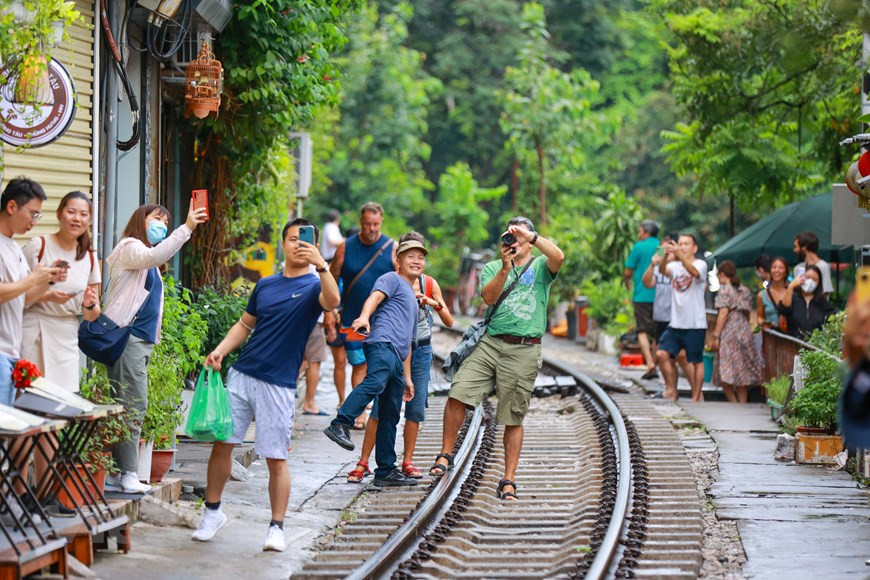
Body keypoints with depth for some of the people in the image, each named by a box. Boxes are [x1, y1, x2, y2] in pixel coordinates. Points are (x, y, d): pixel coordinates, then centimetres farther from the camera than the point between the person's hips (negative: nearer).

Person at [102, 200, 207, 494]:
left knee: (129, 407, 5)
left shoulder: (147, 259, 26)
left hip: (143, 339, 10)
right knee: (134, 406, -13)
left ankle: (114, 472, 5)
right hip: (127, 336, -9)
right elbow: (154, 256, -24)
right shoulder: (130, 247, -4)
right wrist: (186, 227, -30)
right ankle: (128, 474, -13)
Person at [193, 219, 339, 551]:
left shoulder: (313, 286, -3)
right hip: (242, 374, 4)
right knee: (221, 443, 3)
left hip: (278, 384, -4)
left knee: (276, 458, -3)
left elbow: (332, 301, -26)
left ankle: (277, 527, 7)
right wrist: (221, 350, 4)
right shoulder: (265, 285, 13)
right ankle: (213, 512, 19)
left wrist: (321, 265, -42)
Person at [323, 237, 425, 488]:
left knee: (390, 416, 7)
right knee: (376, 381, -37)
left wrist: (407, 377, 31)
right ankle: (340, 425, -50)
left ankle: (386, 471, 7)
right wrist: (364, 316, -32)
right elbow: (375, 297, -10)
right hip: (382, 343, -9)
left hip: (397, 358, 9)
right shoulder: (392, 280, 12)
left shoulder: (412, 299, 37)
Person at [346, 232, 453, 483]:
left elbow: (449, 322, 1)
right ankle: (363, 463, -4)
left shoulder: (429, 283, 3)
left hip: (421, 351, 3)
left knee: (416, 408, 3)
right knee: (380, 406, -7)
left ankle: (408, 462, 14)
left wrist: (435, 303, -16)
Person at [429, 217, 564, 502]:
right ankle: (446, 455, 3)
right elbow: (489, 297, -3)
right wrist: (505, 268, -15)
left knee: (513, 418, 0)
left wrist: (530, 235, -20)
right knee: (458, 394, -13)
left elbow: (558, 257, -13)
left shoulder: (540, 266, 10)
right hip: (490, 342, 2)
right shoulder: (492, 268, 16)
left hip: (524, 350, -2)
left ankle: (508, 481, 6)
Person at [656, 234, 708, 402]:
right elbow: (663, 270, -11)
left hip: (695, 324, -5)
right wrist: (666, 255, -33)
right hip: (676, 323, 5)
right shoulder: (675, 265, 9)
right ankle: (672, 390, 7)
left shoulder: (701, 264, -4)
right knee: (662, 354, -5)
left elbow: (694, 272, -27)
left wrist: (679, 254, -42)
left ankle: (696, 397, 9)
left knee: (696, 361, 1)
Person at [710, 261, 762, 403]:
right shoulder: (745, 290, 16)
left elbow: (723, 313, -12)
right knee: (742, 374, 10)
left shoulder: (724, 289, -3)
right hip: (745, 331, 7)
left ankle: (734, 403, -14)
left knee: (726, 375, -6)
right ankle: (743, 403, 7)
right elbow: (748, 314, 16)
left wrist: (715, 336, -13)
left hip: (730, 332, -7)